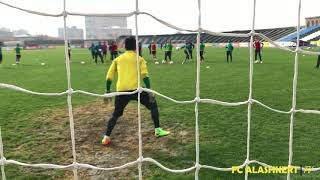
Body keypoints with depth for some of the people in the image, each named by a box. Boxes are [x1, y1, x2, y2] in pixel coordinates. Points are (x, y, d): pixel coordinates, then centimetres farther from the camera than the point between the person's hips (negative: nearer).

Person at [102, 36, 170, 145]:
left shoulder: (117, 59, 18)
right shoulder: (139, 59, 12)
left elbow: (109, 77, 14)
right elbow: (145, 75, -2)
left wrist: (108, 92, 20)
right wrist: (149, 91, -3)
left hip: (121, 91, 3)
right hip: (135, 89, -2)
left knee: (115, 115, 21)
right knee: (153, 105, 18)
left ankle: (106, 137, 17)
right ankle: (158, 130, 15)